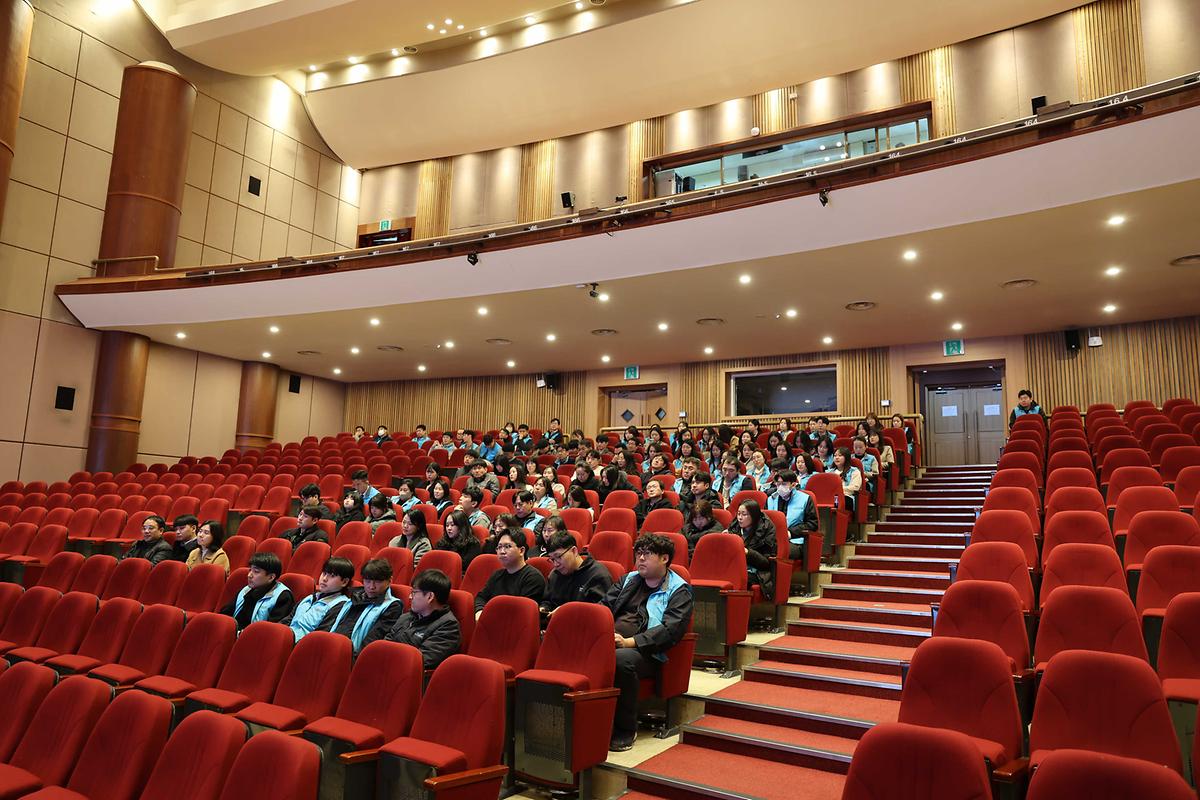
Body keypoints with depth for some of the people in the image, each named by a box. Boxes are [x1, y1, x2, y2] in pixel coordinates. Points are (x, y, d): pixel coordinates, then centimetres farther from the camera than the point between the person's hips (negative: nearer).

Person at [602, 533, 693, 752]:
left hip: (646, 653, -5)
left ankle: (626, 729, -17)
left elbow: (670, 629, -10)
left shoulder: (679, 591, 4)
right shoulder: (628, 580, 25)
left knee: (621, 659, -37)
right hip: (608, 641, 5)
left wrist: (630, 642, -21)